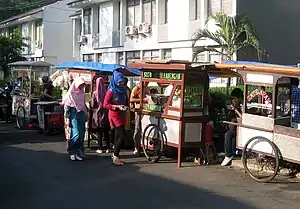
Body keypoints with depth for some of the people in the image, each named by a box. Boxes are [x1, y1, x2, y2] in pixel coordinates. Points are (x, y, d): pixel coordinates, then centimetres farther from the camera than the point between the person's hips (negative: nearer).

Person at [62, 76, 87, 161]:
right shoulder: (70, 94, -4)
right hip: (74, 115, -5)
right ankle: (72, 152, -2)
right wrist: (67, 119, -9)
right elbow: (67, 107, -5)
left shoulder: (82, 94, 10)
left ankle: (79, 152, 12)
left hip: (81, 115, 5)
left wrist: (86, 115, 13)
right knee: (75, 134, -12)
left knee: (81, 134, 3)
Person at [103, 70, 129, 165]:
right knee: (123, 135, -14)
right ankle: (116, 157, -6)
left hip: (122, 115, 7)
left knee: (118, 135, 11)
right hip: (114, 115, -7)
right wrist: (117, 106, -19)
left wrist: (126, 106, 2)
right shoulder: (111, 91, -11)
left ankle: (115, 155, 22)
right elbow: (105, 104, -11)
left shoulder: (123, 90, 8)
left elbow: (126, 101, 21)